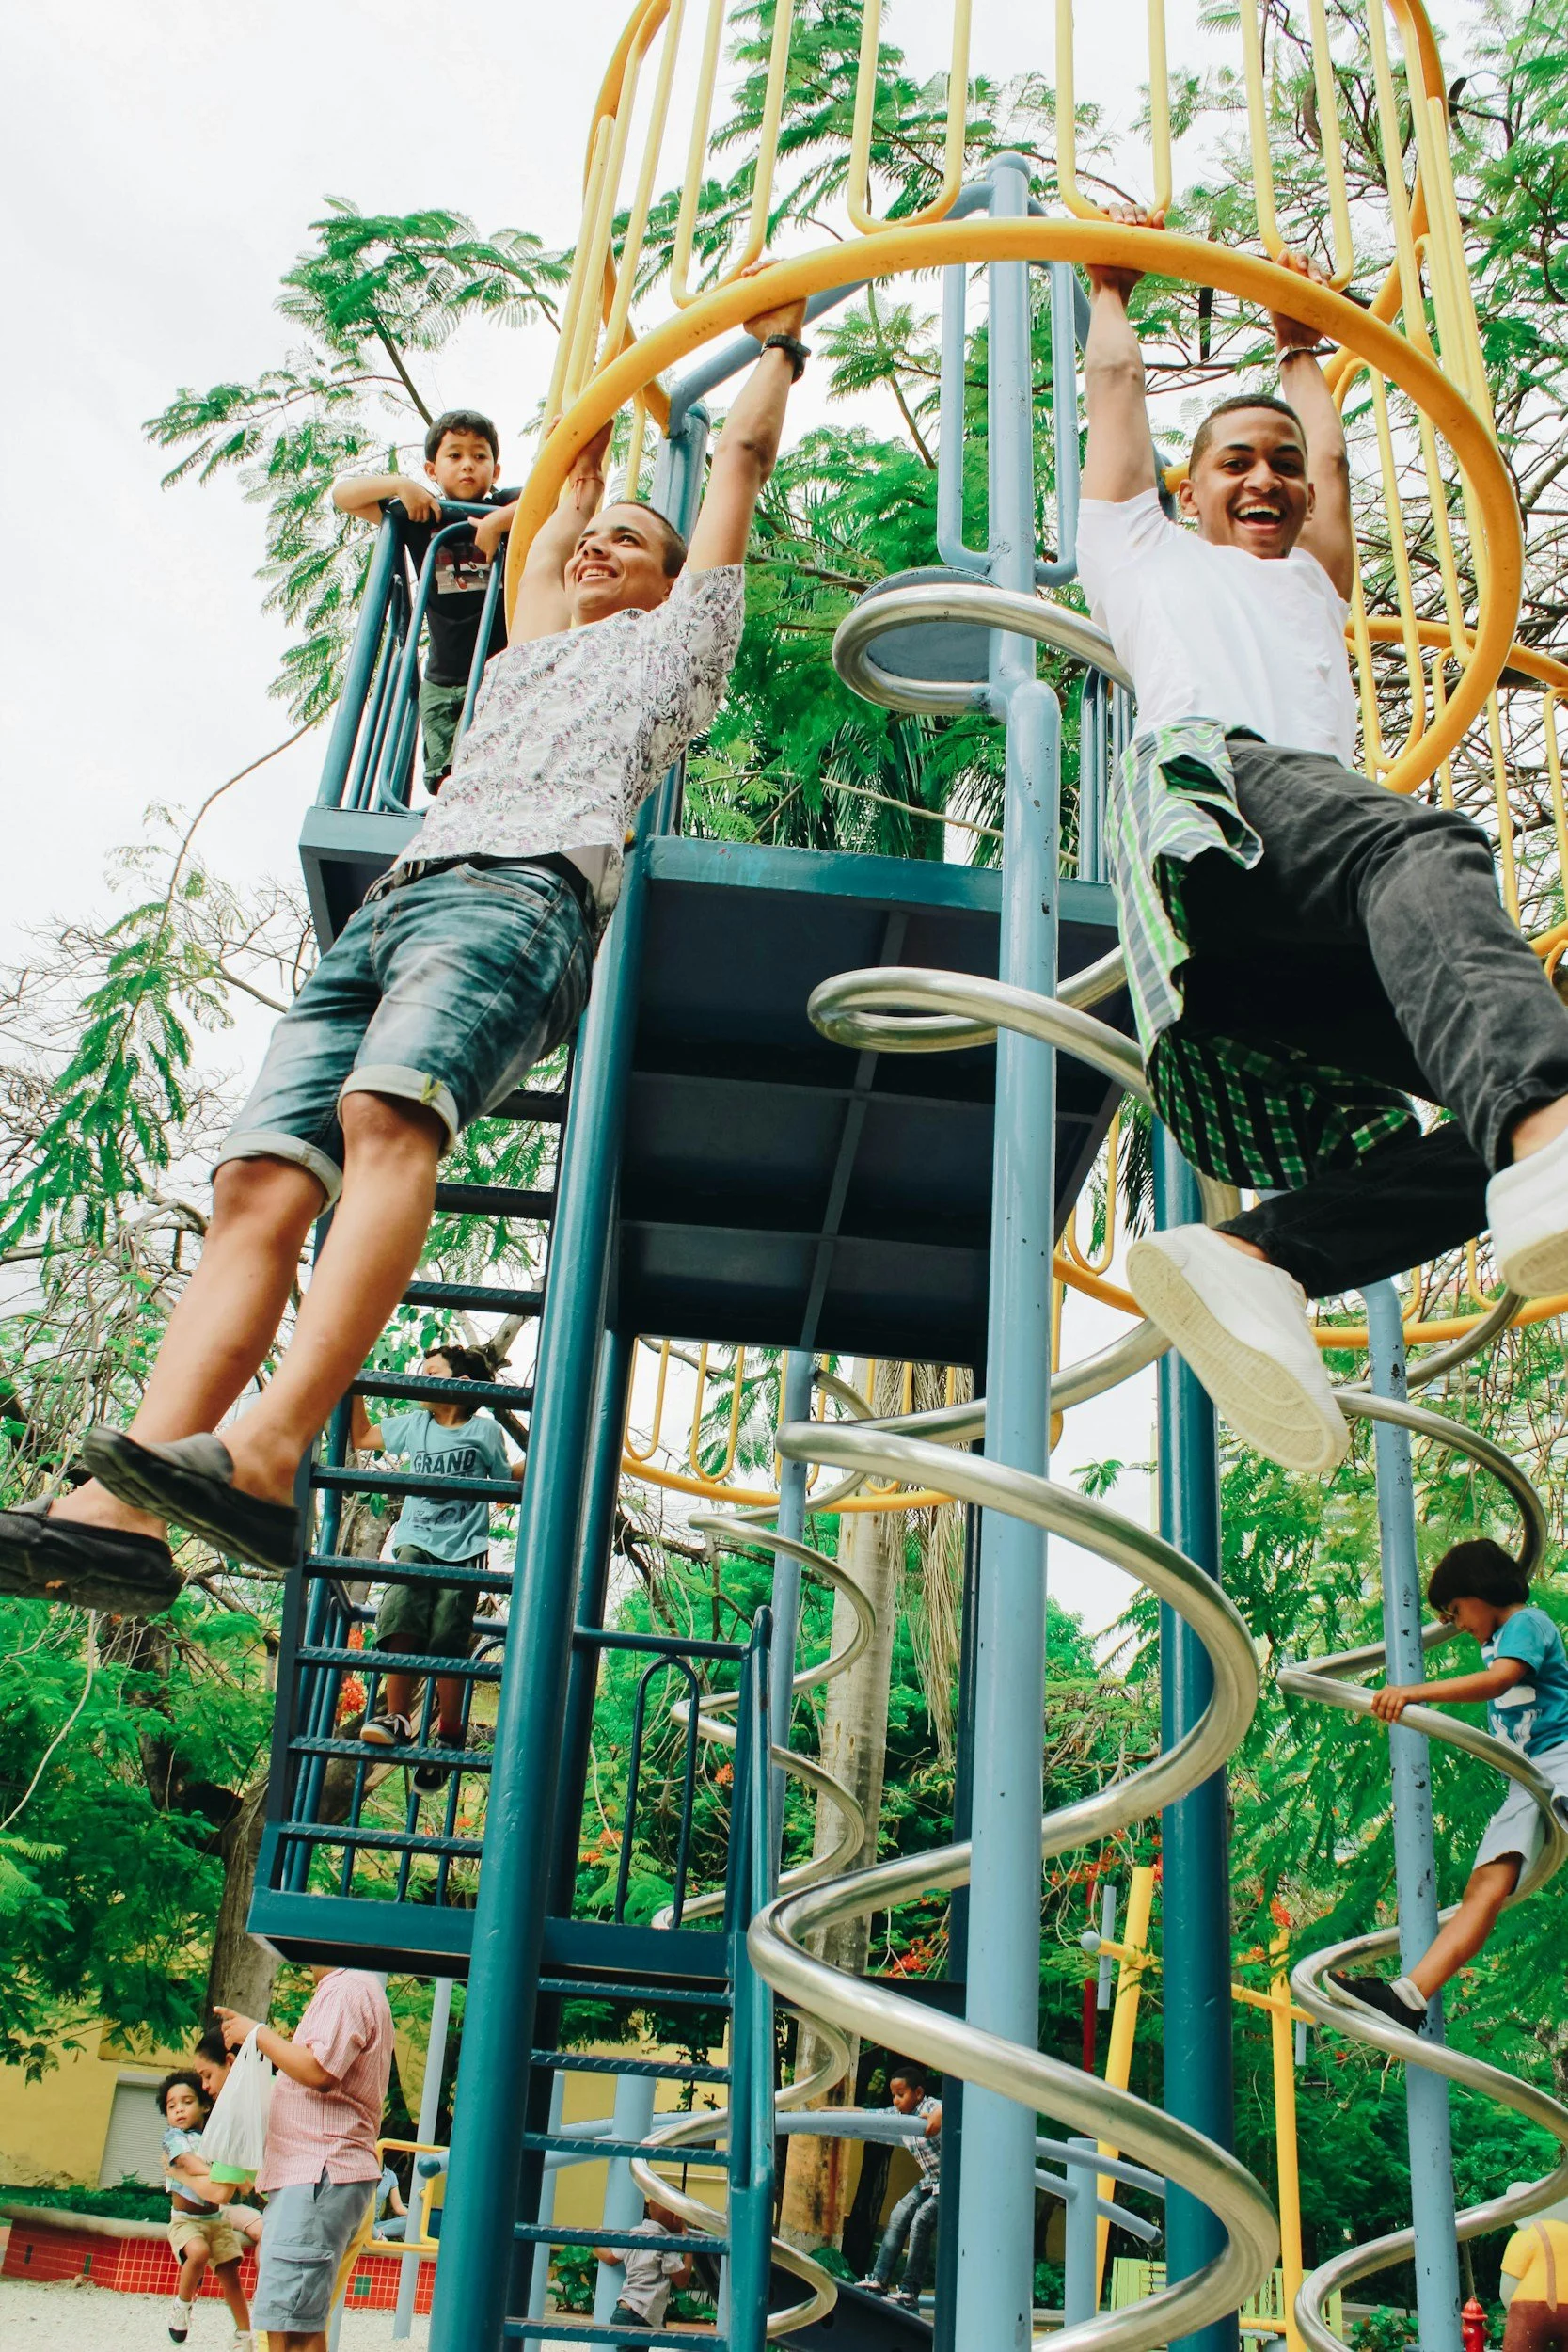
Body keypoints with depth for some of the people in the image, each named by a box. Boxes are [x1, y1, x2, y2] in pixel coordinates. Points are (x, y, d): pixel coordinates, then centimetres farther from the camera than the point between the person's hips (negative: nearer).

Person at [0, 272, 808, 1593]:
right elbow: (563, 499, 57)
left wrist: (779, 339, 50)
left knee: (389, 1112, -35)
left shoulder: (672, 639, 27)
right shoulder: (530, 656, 41)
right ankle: (122, 1503, -30)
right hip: (388, 905, 6)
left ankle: (267, 1459, -48)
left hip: (522, 893, -6)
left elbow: (743, 459, 35)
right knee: (258, 1186, -16)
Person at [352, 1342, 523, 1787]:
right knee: (400, 1622, -22)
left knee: (447, 1644, -8)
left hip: (464, 1550, -3)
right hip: (416, 1542, 3)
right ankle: (396, 1719, -19)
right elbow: (362, 1436, 25)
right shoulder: (414, 1424, 15)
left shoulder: (484, 1430, 5)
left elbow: (508, 1480, 14)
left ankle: (449, 1736, 4)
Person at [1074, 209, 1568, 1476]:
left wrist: (1301, 347, 72)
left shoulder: (1313, 585, 49)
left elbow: (1333, 452, 58)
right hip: (1207, 773, -5)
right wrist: (1111, 282, 61)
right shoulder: (1145, 553, 37)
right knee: (1426, 842, -38)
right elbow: (1114, 386, 45)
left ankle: (1261, 1253, -43)